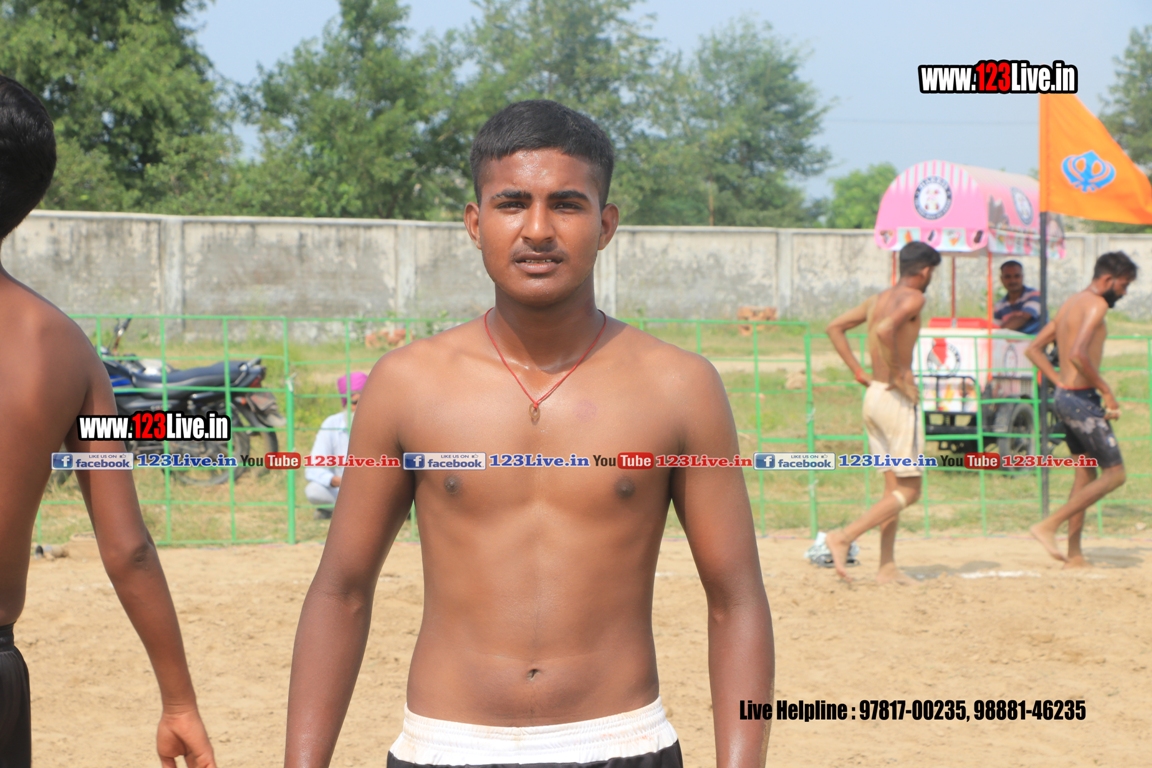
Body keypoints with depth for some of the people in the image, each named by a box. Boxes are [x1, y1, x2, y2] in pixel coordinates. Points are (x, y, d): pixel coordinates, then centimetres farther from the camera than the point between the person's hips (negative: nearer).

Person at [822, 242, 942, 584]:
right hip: (897, 400, -9)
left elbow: (835, 327, 16)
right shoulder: (913, 298, -10)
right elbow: (884, 330, -27)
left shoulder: (878, 299, 14)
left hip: (873, 397, 9)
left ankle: (887, 567, 10)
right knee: (908, 490, -3)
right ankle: (844, 537, -14)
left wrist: (859, 372, 13)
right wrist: (899, 374, -18)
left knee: (894, 488, 12)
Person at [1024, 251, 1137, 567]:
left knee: (1086, 475, 15)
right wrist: (1106, 391, -17)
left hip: (1065, 396, 10)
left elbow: (1034, 348, 19)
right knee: (1114, 474, -5)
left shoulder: (1071, 304, 16)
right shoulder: (1095, 304, -13)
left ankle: (1074, 555, 14)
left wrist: (1061, 383, 12)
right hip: (1082, 400, -10)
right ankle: (1048, 526, -10)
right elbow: (1078, 354, -27)